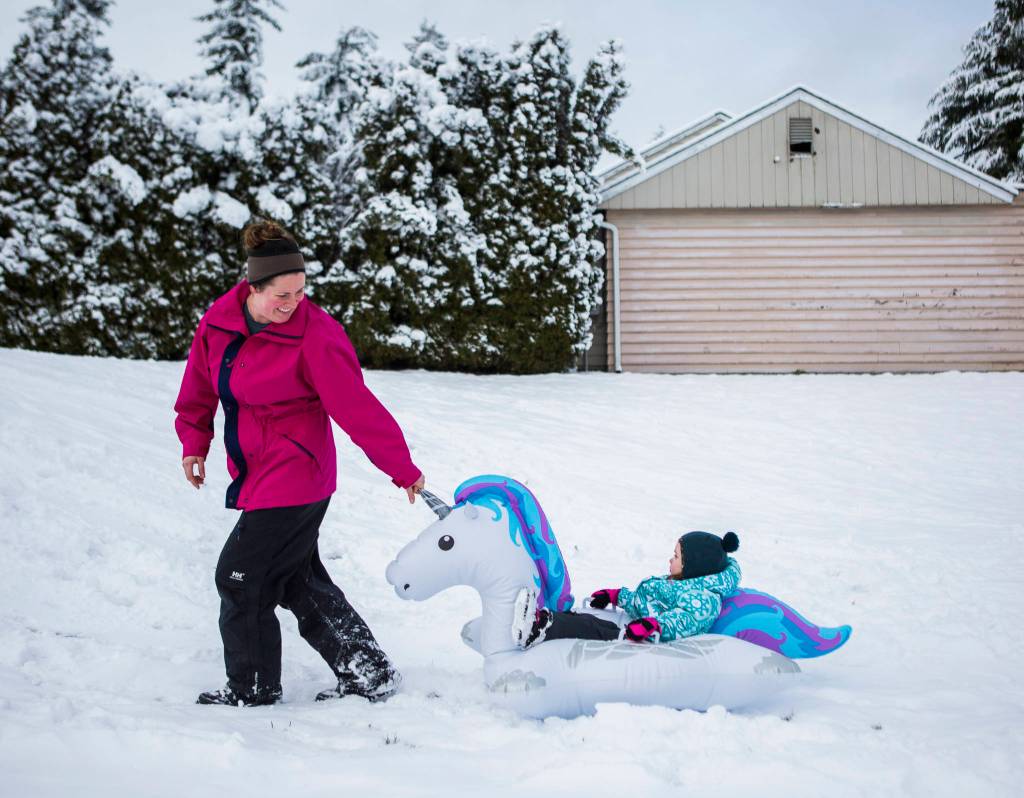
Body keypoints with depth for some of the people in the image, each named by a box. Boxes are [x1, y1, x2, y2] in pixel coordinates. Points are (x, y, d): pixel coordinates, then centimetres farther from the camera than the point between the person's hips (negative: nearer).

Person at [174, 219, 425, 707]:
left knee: (241, 579, -1)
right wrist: (194, 441, 15)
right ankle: (369, 675, 25)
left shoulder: (314, 336, -19)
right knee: (299, 582, 15)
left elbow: (357, 407, -19)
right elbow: (201, 383, 16)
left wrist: (402, 469, -16)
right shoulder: (220, 320, -1)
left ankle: (253, 689, 19)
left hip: (294, 479, -8)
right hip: (257, 477, 8)